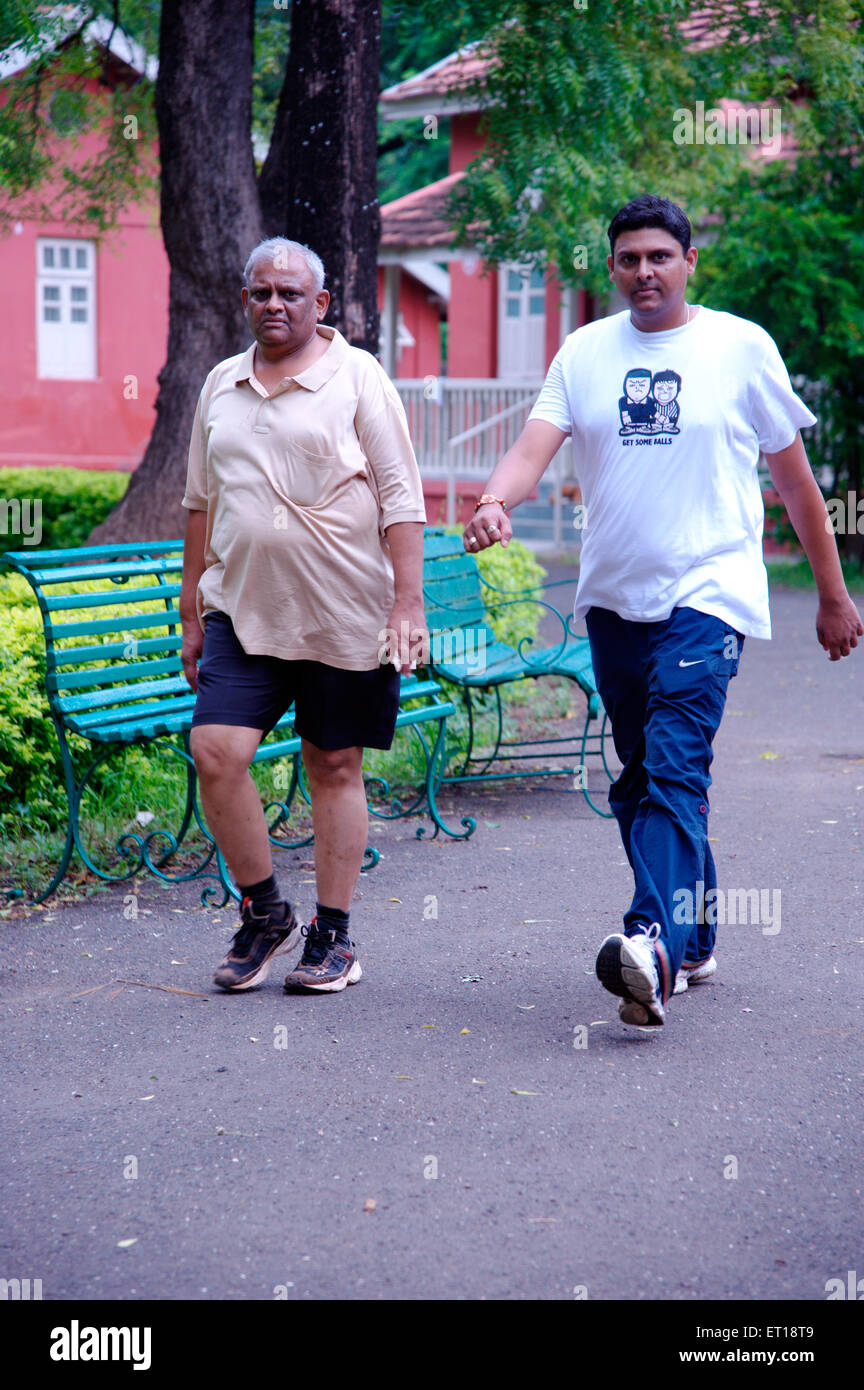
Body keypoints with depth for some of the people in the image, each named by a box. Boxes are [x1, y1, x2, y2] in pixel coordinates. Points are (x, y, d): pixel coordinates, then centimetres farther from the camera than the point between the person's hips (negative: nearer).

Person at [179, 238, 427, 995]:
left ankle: (334, 935, 16)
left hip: (344, 612, -3)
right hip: (243, 610, 4)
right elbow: (202, 502, 18)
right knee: (216, 751, -10)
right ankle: (264, 912, 9)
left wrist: (408, 602, -12)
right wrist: (192, 611, 17)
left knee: (335, 767, 4)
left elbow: (401, 499, -5)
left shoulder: (358, 378, -1)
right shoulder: (221, 385, 13)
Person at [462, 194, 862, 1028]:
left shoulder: (742, 348, 1)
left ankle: (655, 942, -29)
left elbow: (794, 478, 7)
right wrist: (495, 501, -28)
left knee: (675, 769, -19)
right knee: (640, 778, 11)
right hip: (613, 599, 5)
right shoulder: (584, 353, 8)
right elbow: (534, 448, -5)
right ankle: (692, 943, 25)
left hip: (708, 595, -5)